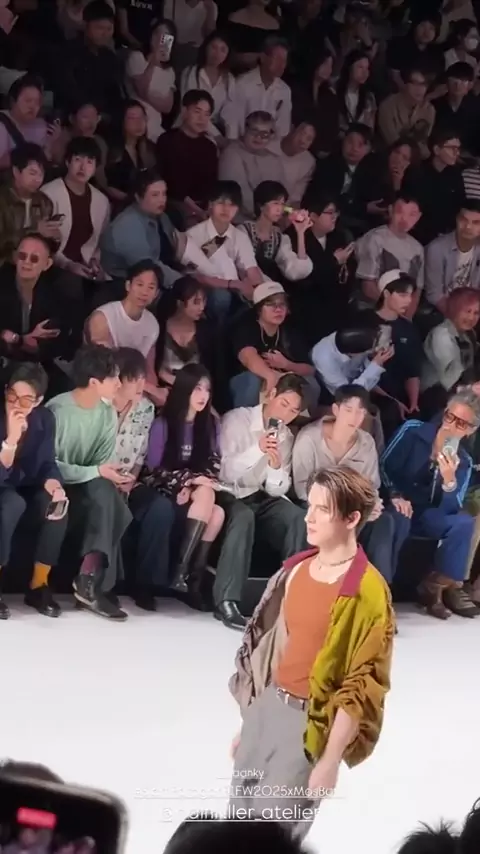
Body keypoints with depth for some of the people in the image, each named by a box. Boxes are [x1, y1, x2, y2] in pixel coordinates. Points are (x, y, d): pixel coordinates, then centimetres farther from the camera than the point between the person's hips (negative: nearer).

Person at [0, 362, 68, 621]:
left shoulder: (45, 419, -8)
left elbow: (47, 464, -2)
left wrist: (53, 485, -25)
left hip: (25, 487, 4)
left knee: (57, 505, -26)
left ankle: (38, 586, -12)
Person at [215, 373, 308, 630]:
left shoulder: (287, 437, 9)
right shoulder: (236, 419, -7)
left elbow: (277, 490, 1)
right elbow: (226, 471, -17)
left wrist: (277, 466, -20)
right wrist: (258, 449, -30)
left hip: (261, 497, 5)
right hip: (228, 494, -5)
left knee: (296, 517, -24)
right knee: (243, 516, -37)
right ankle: (227, 601, -39)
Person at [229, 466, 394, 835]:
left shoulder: (367, 592, -16)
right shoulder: (297, 568, 6)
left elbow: (363, 686, -16)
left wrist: (330, 760, -16)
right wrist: (248, 720, 17)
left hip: (310, 722, -7)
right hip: (267, 707, 7)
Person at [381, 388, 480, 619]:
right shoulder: (413, 431, -5)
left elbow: (451, 510, -6)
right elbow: (383, 467, -4)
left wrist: (449, 481, -24)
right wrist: (395, 496, -18)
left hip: (426, 515, 3)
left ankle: (435, 585, -14)